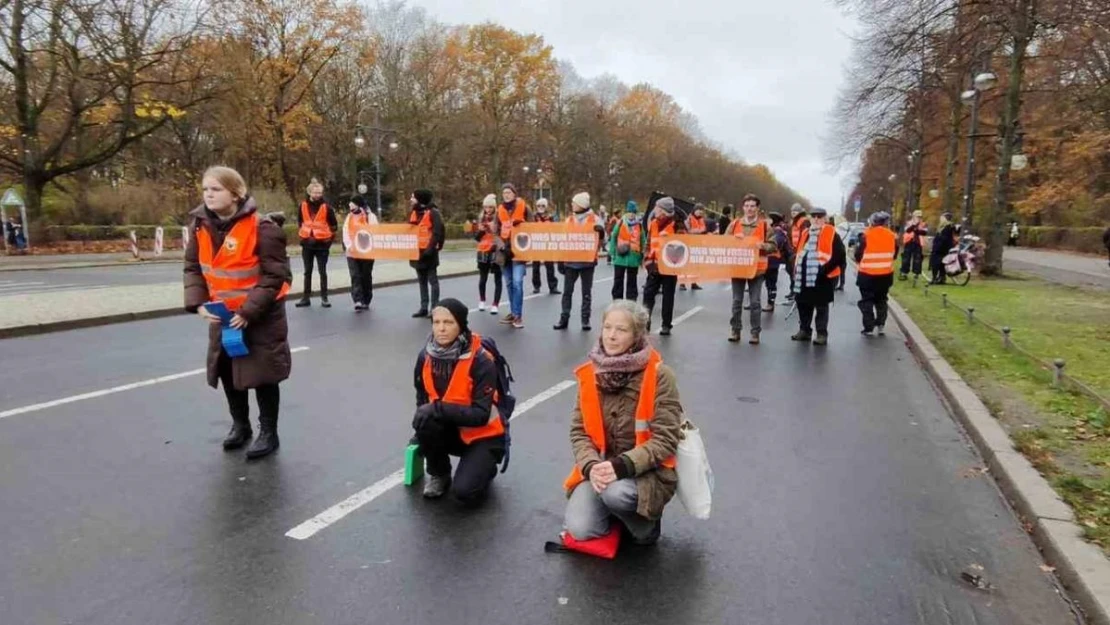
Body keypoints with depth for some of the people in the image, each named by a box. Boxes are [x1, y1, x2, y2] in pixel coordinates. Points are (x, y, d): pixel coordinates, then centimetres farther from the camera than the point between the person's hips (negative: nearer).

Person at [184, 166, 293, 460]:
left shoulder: (261, 228, -22)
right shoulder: (201, 226, -3)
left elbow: (275, 277, -20)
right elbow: (193, 268, 5)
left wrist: (248, 312, -23)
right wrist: (198, 303, -10)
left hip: (260, 315, -6)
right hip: (222, 314, 6)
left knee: (262, 373, 2)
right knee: (228, 371, 17)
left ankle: (268, 432, 19)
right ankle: (240, 424, 37)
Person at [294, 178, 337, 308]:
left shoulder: (326, 207, -7)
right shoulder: (303, 206, 0)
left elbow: (334, 225, 0)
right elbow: (299, 221, 15)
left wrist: (329, 237, -3)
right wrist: (302, 233, 9)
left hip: (322, 244, -3)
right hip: (307, 243, 3)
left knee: (322, 271, 1)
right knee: (307, 271, 9)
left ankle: (324, 298, 7)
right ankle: (306, 297, 15)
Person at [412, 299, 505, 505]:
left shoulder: (481, 361, -25)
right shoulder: (426, 356, -9)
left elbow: (481, 414, -27)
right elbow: (422, 400, 7)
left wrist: (440, 409, -34)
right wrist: (422, 434, -6)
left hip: (482, 436, -4)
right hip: (450, 431, 5)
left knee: (464, 492, -22)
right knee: (425, 420, -28)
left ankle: (485, 468, 13)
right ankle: (438, 474, 0)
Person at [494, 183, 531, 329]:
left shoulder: (523, 207, -1)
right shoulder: (500, 210, 10)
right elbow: (496, 231, 11)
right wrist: (500, 243, -5)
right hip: (505, 250, 5)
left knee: (517, 282, -15)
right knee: (508, 283, 8)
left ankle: (518, 315, -11)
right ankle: (513, 312, 18)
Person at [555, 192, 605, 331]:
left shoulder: (595, 219, -1)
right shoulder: (569, 219, 10)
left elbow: (601, 237, -2)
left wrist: (601, 231, -27)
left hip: (587, 260, -3)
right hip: (571, 260, 3)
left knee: (586, 291, 4)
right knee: (567, 290, 4)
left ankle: (585, 320, 10)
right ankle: (564, 319, 9)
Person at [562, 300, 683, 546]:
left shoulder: (659, 375, -13)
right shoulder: (590, 374, 0)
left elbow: (665, 439, -15)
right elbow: (579, 431, 1)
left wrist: (622, 466, -27)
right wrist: (591, 466, -18)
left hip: (645, 471, -3)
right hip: (601, 468, 4)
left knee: (616, 493, -34)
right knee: (579, 528, -17)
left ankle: (646, 522, 1)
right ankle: (614, 513, 18)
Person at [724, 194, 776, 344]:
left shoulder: (765, 225, 0)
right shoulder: (734, 224, 6)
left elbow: (773, 245, 1)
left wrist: (763, 246, -19)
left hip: (757, 268, -2)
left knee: (755, 302, 1)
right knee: (737, 301, 7)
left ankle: (755, 332, 8)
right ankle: (735, 330, 17)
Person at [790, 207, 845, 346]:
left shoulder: (832, 234, -6)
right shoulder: (805, 233, 14)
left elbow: (839, 255, -12)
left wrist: (825, 269, -18)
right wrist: (797, 269, 11)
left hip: (823, 277, -6)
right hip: (804, 276, 7)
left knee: (821, 306, 1)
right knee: (803, 304, 13)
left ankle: (822, 334, 8)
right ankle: (804, 330, 27)